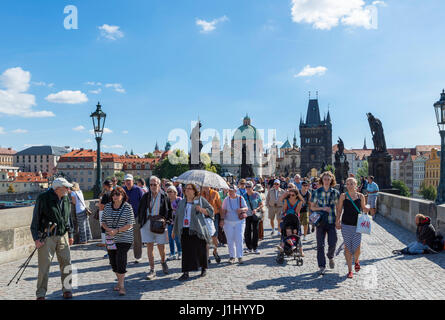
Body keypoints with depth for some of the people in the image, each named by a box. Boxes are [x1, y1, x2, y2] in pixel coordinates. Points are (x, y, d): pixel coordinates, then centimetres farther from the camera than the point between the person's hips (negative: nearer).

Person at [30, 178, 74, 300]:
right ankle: (41, 294, 12)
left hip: (63, 236, 5)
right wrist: (36, 238, -10)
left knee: (66, 263, 6)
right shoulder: (43, 198, -9)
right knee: (44, 265, -1)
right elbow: (35, 219, -6)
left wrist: (70, 234, 17)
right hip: (47, 237, -5)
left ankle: (67, 289, 20)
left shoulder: (66, 199, 8)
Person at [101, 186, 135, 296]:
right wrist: (108, 229, -10)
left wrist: (116, 231, -19)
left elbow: (130, 224, -10)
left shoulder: (127, 207, -8)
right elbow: (103, 221, 10)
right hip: (111, 239, 5)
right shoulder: (107, 206, 6)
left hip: (124, 239, -5)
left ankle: (122, 285, -1)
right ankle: (119, 281, 29)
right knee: (113, 261, 10)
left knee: (121, 260, -11)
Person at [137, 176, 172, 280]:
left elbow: (170, 210, 4)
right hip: (147, 224, 2)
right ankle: (152, 270, 9)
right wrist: (140, 222, 4)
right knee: (149, 247, 1)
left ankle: (163, 262, 36)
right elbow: (140, 210, 12)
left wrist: (167, 221, -8)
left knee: (161, 247, 4)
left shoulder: (164, 197, 1)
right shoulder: (146, 196, 6)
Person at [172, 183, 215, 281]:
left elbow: (211, 211, 3)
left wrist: (201, 209, -15)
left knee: (201, 250, 3)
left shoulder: (200, 200, 4)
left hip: (197, 230, -3)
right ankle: (186, 273, 2)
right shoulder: (182, 202, 17)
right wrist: (174, 230, 20)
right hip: (185, 230, 3)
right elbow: (177, 217, 21)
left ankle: (204, 268, 23)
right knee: (186, 251, -1)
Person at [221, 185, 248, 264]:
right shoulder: (226, 200, 2)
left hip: (239, 222, -1)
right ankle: (232, 256, 14)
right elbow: (223, 211, 5)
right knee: (230, 240, 3)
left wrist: (241, 209, -22)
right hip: (228, 222, 2)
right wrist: (222, 219, -6)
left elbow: (246, 208, -1)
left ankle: (240, 257, -1)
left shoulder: (240, 198, 0)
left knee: (239, 239, -7)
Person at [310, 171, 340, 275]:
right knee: (320, 245, 1)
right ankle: (322, 266, 14)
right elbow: (312, 207, 5)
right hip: (320, 221, 0)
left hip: (332, 221, 0)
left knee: (332, 244, -2)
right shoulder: (317, 192, 1)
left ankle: (330, 257, 32)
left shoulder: (335, 192, 3)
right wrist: (322, 208, -11)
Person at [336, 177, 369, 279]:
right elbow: (339, 210, 6)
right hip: (346, 225, 0)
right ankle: (350, 270, 14)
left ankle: (356, 261, 31)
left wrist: (369, 209, -8)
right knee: (347, 247, 2)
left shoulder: (360, 196, 4)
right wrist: (337, 221, -3)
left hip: (357, 225, 0)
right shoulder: (343, 196, 2)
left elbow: (363, 208, 13)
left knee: (357, 247, -4)